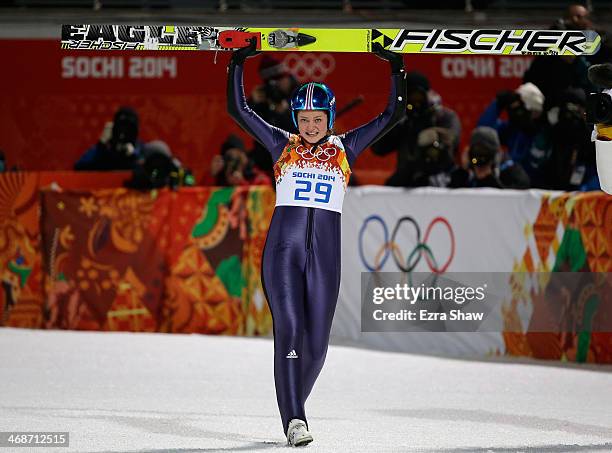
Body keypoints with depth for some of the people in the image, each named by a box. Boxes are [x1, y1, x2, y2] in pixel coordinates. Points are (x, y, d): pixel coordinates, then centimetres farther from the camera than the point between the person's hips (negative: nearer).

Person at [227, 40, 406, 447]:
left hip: (325, 255, 2)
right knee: (289, 329, -16)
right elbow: (238, 109, 5)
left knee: (317, 344, 3)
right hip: (283, 249, -2)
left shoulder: (345, 148, 10)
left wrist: (396, 69, -1)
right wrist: (238, 63, -3)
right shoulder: (282, 144, 9)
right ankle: (294, 420, -19)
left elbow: (393, 114, 7)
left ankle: (293, 408, 26)